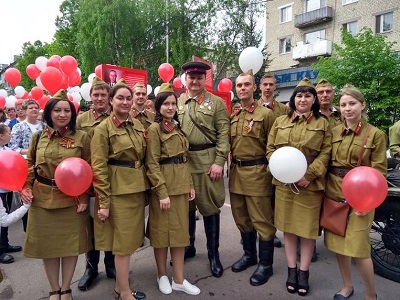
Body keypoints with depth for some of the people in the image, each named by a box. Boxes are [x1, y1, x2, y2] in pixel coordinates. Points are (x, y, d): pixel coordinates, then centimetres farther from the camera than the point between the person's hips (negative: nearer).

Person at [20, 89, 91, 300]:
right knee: (47, 245, 11)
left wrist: (85, 196, -9)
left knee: (71, 244, 8)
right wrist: (25, 187, -3)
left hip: (72, 200, -2)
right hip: (42, 199, 2)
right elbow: (30, 164, 11)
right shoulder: (38, 137, 3)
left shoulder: (81, 137, -4)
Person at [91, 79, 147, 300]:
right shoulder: (103, 129, -9)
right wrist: (103, 202, -14)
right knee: (123, 240, 2)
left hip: (137, 188, 7)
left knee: (131, 238, 14)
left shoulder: (138, 125, 10)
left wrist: (144, 187, 12)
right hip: (118, 190, -6)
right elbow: (99, 168, -12)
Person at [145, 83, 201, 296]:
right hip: (164, 186, -7)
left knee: (180, 230, 11)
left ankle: (179, 279, 22)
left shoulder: (177, 127, 14)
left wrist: (190, 185, 10)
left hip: (181, 185, 7)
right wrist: (162, 193, -18)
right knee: (162, 230, 7)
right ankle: (162, 275, 26)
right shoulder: (154, 128, -8)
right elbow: (152, 164, -14)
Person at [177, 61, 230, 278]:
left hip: (208, 162, -3)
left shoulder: (217, 103, 1)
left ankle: (213, 254, 21)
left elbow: (223, 135, -5)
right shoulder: (176, 103, 10)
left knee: (210, 207, 6)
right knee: (185, 206, 14)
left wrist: (219, 162, -13)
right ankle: (188, 246, 33)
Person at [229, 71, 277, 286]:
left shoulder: (266, 114, -6)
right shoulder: (233, 116, 11)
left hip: (257, 172, -6)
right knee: (241, 217, 17)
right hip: (236, 172, 7)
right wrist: (232, 167, 10)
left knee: (262, 220, 3)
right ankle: (249, 254, 36)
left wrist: (272, 172, -9)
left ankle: (265, 264, 19)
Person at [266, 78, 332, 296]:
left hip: (311, 184, -2)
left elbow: (326, 153, -3)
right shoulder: (280, 121, 10)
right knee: (288, 227, 9)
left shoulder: (322, 123, 4)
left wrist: (309, 175, -14)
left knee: (308, 228, 6)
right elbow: (270, 149, 6)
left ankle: (304, 272, 22)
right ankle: (291, 270, 24)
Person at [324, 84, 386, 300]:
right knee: (337, 243, 12)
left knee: (358, 248, -3)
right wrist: (326, 189, 3)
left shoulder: (376, 134, -5)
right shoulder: (334, 131, 6)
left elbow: (379, 172, -7)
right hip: (333, 193, 5)